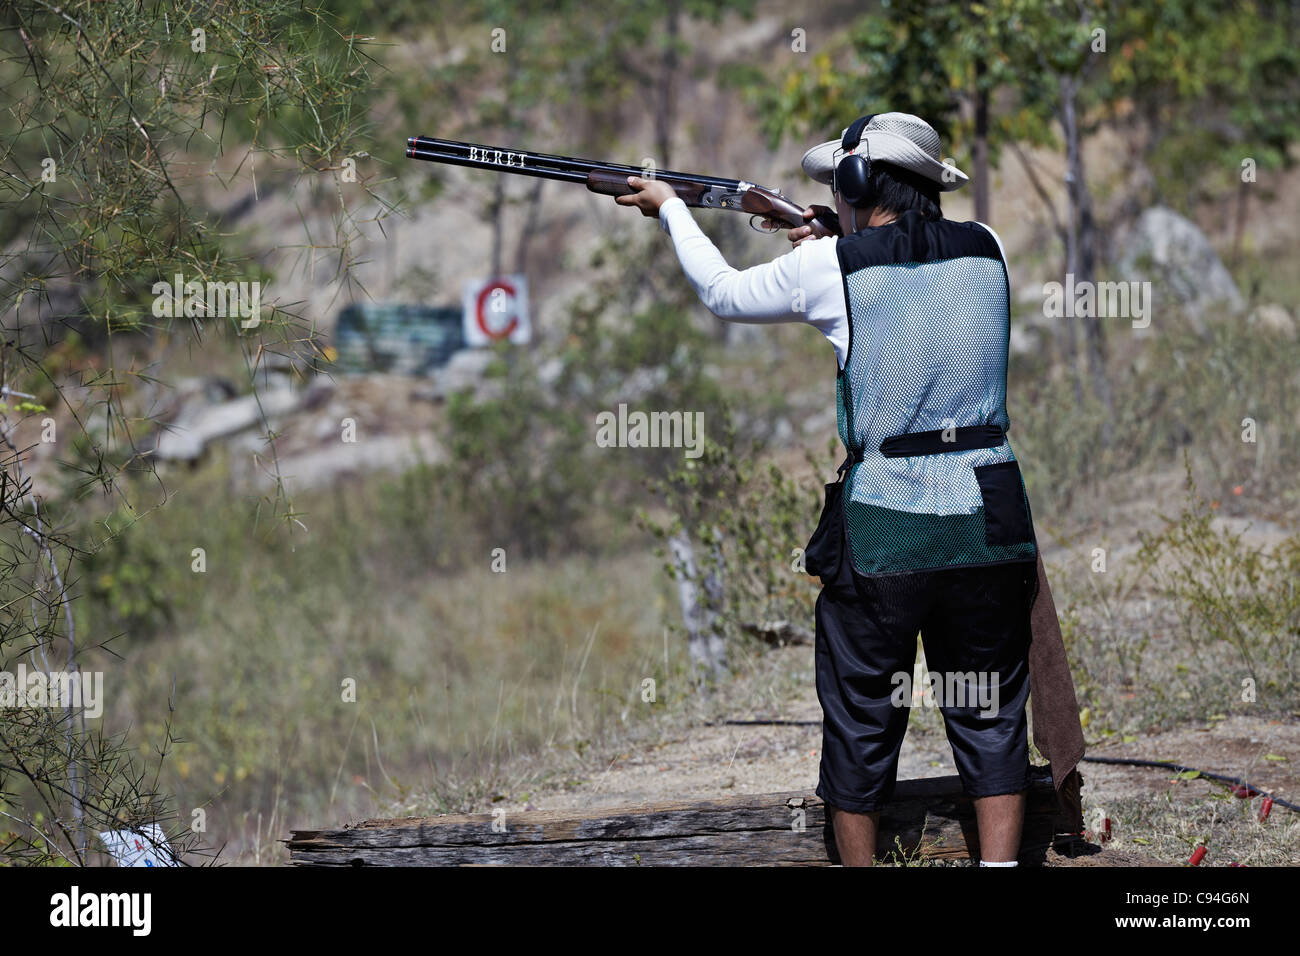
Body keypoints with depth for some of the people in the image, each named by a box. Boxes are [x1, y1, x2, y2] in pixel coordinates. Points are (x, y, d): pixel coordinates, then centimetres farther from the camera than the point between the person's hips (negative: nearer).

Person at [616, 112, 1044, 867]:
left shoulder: (832, 266, -4)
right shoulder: (985, 252, 5)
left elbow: (725, 294, 13)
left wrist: (670, 207, 27)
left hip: (882, 532, -2)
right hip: (990, 519, 2)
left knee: (861, 727, 11)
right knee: (991, 721, 10)